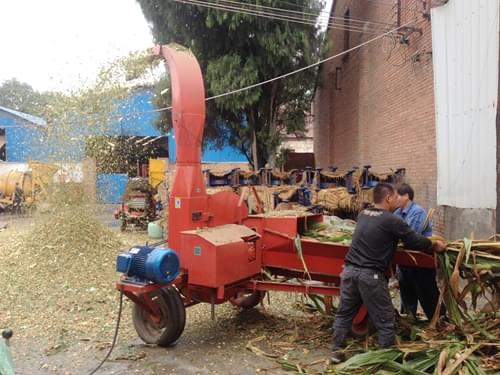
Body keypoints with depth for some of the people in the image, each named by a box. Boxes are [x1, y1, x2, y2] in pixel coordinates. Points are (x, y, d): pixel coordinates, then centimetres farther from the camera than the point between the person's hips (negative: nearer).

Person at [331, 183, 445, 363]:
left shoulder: (362, 214, 12)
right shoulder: (392, 220, -10)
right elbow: (415, 241, -3)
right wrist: (435, 245, 17)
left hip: (349, 270, 7)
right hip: (370, 275, -7)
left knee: (344, 313, 17)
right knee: (384, 320, 8)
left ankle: (337, 351, 25)